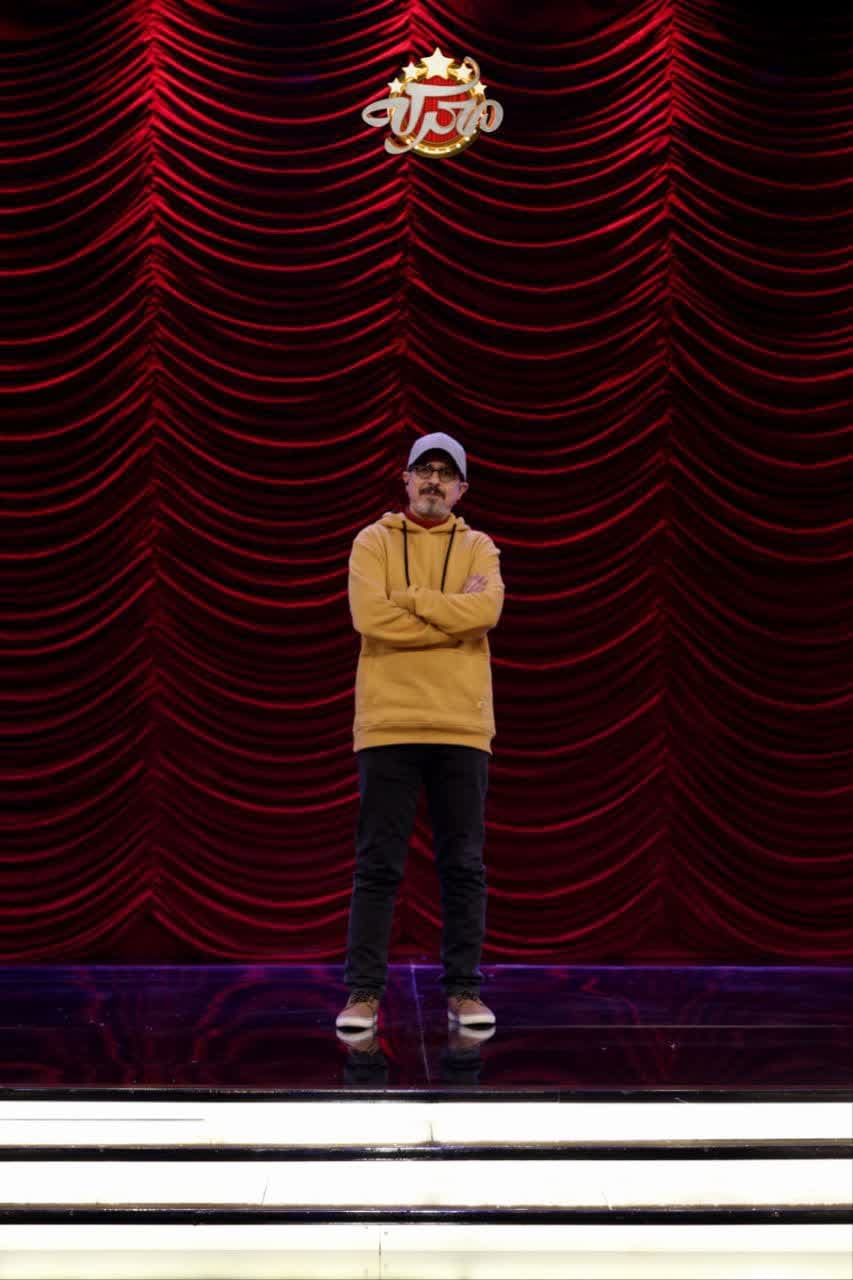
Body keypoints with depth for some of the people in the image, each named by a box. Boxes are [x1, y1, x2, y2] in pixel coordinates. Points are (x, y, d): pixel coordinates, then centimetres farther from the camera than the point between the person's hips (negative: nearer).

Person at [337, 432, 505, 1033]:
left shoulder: (478, 549, 10)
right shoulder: (373, 543, 7)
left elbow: (485, 610, -11)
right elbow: (370, 616, -11)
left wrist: (406, 599, -9)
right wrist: (451, 614, -9)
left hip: (463, 728, 1)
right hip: (388, 725, -1)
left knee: (464, 866, 4)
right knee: (378, 866, 0)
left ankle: (464, 989, 12)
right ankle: (364, 992, 5)